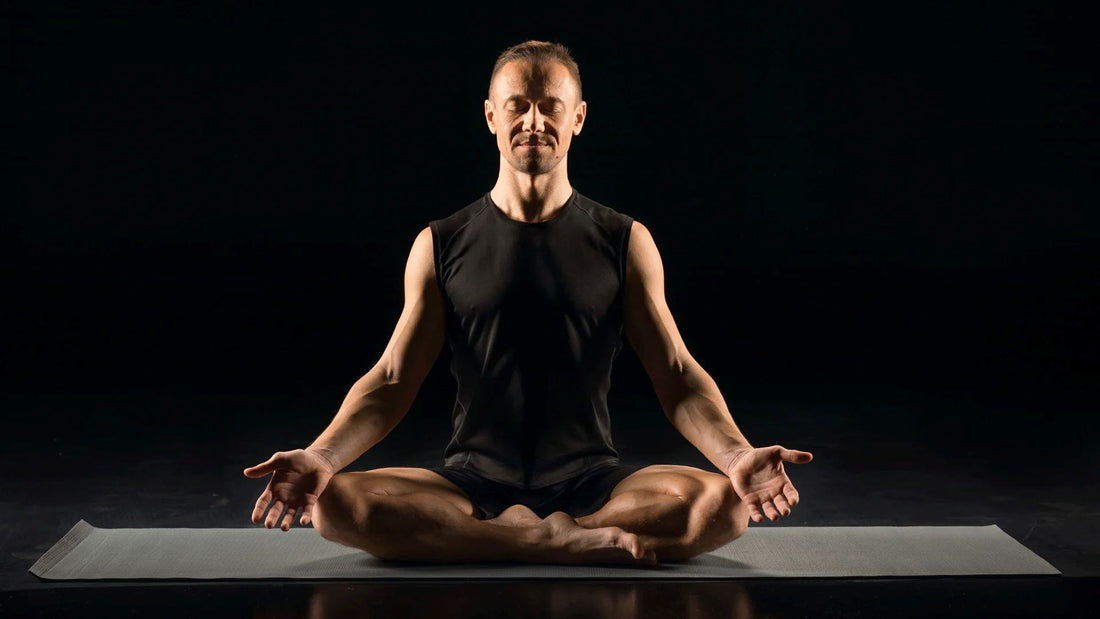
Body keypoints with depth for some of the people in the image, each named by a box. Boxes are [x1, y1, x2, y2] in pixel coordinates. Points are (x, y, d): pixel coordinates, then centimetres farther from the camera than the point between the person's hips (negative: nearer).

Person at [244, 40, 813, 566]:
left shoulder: (625, 242, 6)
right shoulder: (441, 245, 7)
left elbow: (678, 376, 2)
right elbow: (391, 381, 4)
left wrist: (737, 455, -18)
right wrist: (322, 455, -15)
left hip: (590, 479, 0)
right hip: (473, 478, 1)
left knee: (721, 502, -29)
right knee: (337, 503, -29)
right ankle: (575, 542, -27)